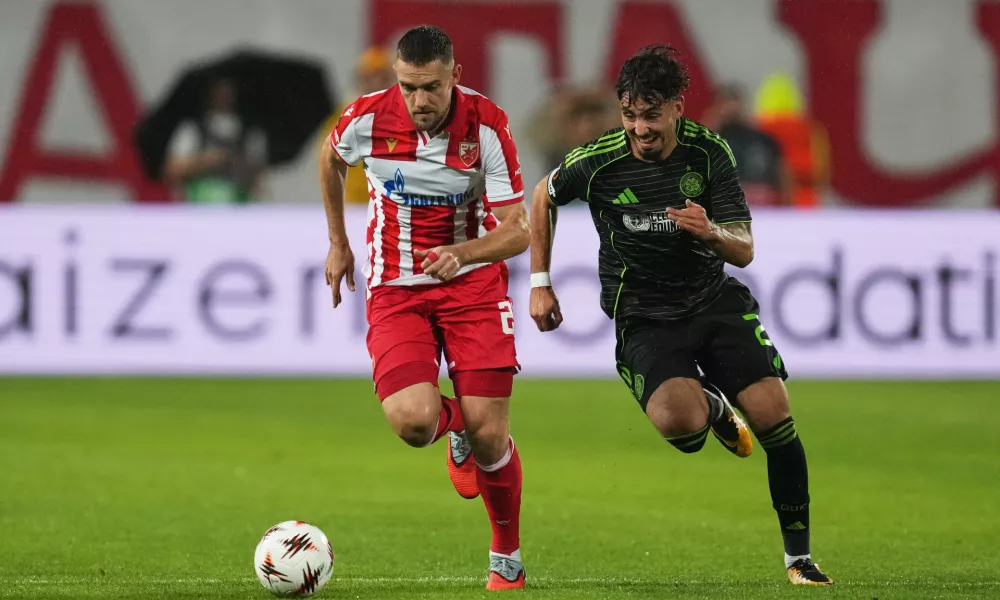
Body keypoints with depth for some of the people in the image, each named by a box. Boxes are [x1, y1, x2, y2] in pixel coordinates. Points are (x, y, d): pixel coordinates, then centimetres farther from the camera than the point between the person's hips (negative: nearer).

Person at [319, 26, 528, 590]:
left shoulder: (487, 125, -16)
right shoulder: (367, 119, -13)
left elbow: (518, 230, -15)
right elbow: (331, 160, 14)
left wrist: (461, 255, -33)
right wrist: (338, 243, 18)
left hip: (473, 282, -1)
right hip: (395, 288, 1)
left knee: (488, 433, -8)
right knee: (413, 421, -21)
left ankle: (508, 559, 17)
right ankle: (455, 426, 19)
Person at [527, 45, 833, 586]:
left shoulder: (709, 152, -9)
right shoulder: (597, 162, -12)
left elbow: (744, 251, -7)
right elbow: (543, 198, 10)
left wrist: (711, 233, -30)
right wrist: (540, 283, 9)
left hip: (716, 299, 2)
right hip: (643, 320, -2)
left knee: (774, 415, -14)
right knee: (677, 420, -31)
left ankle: (798, 557, 4)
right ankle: (712, 406, 10)